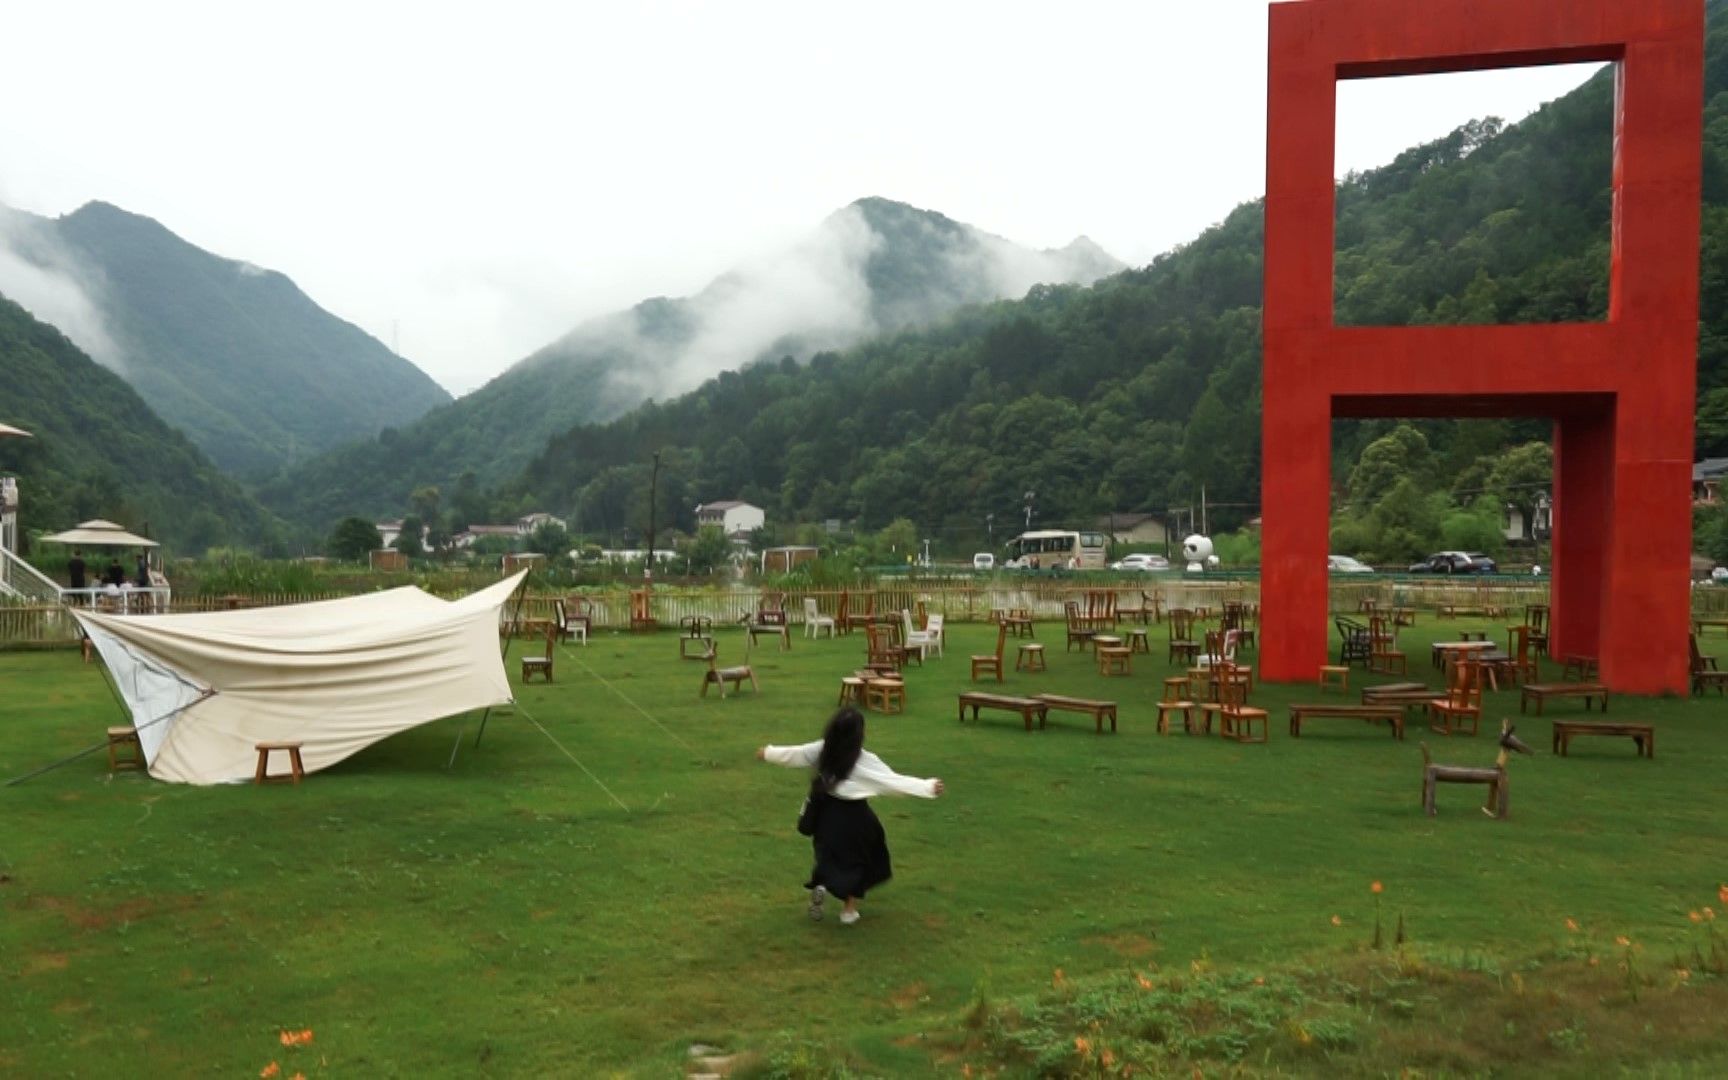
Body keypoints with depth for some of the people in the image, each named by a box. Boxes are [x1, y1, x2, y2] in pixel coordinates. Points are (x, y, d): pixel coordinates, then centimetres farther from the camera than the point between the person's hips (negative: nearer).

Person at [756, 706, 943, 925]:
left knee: (830, 855, 26)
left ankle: (820, 886, 0)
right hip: (853, 816, -4)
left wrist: (767, 753, 23)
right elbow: (894, 780, -23)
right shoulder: (865, 761, -22)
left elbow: (792, 753, 5)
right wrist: (929, 786, -22)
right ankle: (849, 909, 21)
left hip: (826, 811, 4)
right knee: (857, 858, 18)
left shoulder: (821, 750, -9)